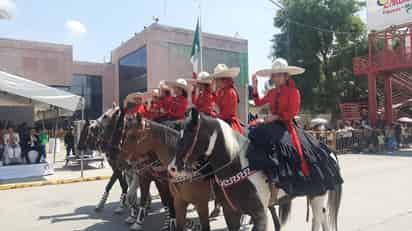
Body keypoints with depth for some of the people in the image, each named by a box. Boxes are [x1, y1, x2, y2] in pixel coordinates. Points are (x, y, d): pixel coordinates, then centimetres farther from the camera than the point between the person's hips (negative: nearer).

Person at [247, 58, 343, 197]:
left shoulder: (293, 91, -4)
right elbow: (258, 103, 21)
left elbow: (293, 112, -11)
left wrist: (276, 117, -17)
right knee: (256, 136, -12)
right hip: (273, 124, 6)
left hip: (287, 126, -6)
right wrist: (255, 87, 13)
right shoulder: (272, 93, 13)